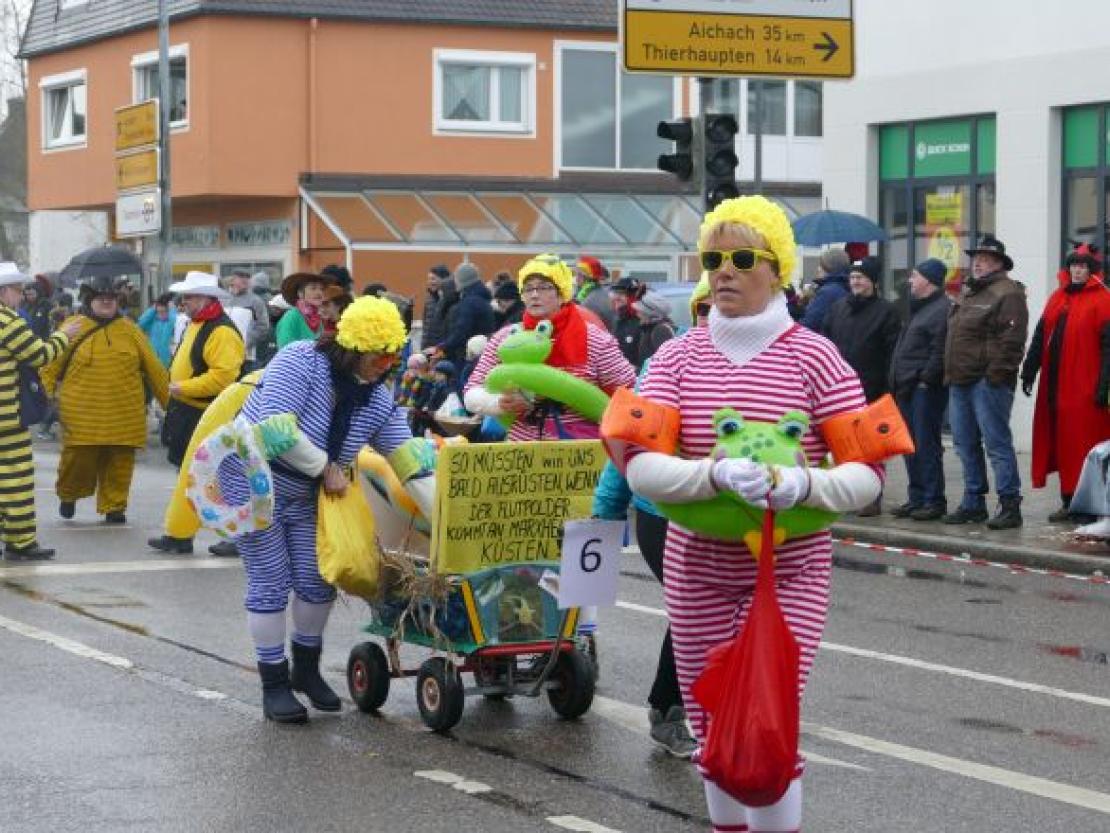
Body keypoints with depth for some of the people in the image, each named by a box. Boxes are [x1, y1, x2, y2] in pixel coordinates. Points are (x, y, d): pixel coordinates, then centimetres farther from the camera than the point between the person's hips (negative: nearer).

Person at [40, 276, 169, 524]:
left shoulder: (129, 329, 8)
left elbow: (153, 366, 10)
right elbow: (50, 364, 6)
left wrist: (169, 399, 9)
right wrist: (51, 391, -5)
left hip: (123, 415, 2)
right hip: (83, 413, -2)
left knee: (119, 463, 3)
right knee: (79, 459, -2)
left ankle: (114, 506, 19)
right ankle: (68, 495, 25)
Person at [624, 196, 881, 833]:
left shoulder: (812, 356, -7)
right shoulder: (678, 357, -1)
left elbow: (868, 472, -11)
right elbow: (641, 468, -14)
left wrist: (803, 484, -31)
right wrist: (716, 473, -33)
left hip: (790, 571, -3)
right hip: (697, 569, 3)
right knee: (715, 729, 12)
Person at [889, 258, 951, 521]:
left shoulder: (943, 309, -11)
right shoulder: (919, 308, 21)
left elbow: (940, 351, -19)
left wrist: (926, 379, -19)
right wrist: (897, 381, 18)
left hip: (926, 388, -10)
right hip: (908, 388, 10)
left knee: (926, 443, -8)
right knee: (911, 445, 11)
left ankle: (934, 501, -4)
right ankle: (916, 498, 17)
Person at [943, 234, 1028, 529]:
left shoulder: (1007, 293, -10)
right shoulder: (967, 293, 20)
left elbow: (1012, 339, -17)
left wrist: (997, 373, -20)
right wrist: (950, 372, 17)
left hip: (988, 382, -10)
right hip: (960, 382, 10)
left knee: (997, 443, -8)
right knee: (965, 444, 13)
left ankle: (1010, 506, -5)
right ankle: (973, 503, 21)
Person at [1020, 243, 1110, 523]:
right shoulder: (1057, 298, 16)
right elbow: (1040, 337, 19)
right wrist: (1029, 371, 15)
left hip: (1084, 389, -6)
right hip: (1055, 385, 6)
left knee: (1082, 444, -5)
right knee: (1061, 444, 7)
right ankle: (1068, 502, 14)